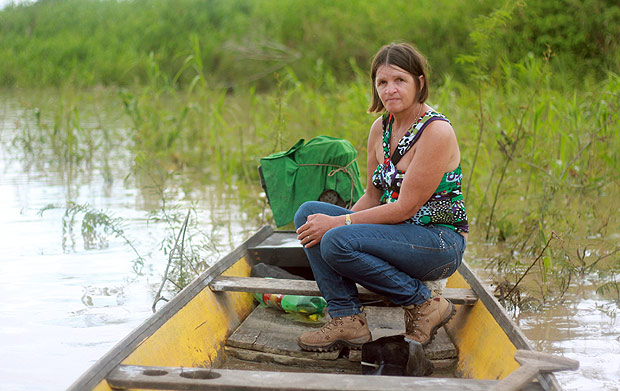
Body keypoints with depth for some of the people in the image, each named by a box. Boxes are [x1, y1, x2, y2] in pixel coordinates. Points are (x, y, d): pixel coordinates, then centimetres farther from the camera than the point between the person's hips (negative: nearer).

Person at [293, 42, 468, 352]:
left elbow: (405, 208, -20)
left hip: (441, 242, -8)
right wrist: (336, 220, -5)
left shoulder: (437, 132, -18)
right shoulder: (381, 128, 6)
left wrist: (339, 223, -18)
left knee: (337, 242, -27)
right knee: (308, 213, -5)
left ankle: (424, 305, -10)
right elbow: (373, 196, 13)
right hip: (399, 233, 8)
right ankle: (346, 318, -8)